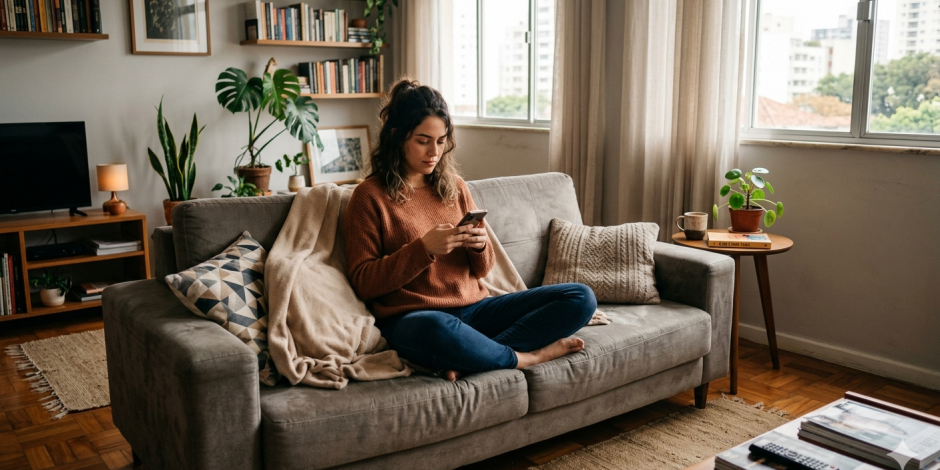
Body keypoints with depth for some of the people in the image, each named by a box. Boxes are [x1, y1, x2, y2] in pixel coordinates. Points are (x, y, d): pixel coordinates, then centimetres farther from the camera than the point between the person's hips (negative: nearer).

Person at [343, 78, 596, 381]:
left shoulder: (454, 186, 15)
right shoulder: (370, 196, 0)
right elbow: (363, 283, -7)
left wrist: (480, 245, -8)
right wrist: (424, 248, -18)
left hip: (472, 308, 6)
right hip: (410, 318, -6)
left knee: (581, 298, -9)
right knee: (438, 329, -44)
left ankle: (469, 359, -22)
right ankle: (528, 357, -14)